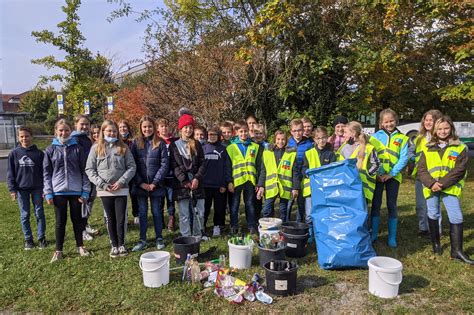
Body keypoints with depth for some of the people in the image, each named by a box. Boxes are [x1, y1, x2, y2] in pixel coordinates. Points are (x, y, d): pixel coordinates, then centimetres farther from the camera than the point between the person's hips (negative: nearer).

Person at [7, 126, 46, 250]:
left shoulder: (39, 153, -2)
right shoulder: (14, 153, 0)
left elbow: (44, 172, 0)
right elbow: (10, 173, 2)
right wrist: (12, 189, -4)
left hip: (37, 188, -1)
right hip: (21, 189, 1)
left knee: (39, 214, 6)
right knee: (25, 215, 9)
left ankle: (41, 238, 17)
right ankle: (28, 239, 20)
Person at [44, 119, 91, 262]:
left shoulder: (77, 148, 0)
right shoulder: (50, 150, 2)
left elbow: (84, 171, 0)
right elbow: (46, 173, 3)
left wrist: (85, 191, -5)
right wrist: (48, 193, -4)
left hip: (76, 191, 0)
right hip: (58, 191, 0)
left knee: (77, 219, 11)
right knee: (60, 221, 8)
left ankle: (80, 246, 27)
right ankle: (58, 250, 21)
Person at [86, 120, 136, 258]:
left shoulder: (123, 147, 4)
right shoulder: (96, 148, 3)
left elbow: (132, 167, 2)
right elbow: (89, 169, 2)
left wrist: (122, 181, -11)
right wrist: (101, 184, -9)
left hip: (121, 189, 0)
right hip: (104, 190, 0)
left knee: (121, 218, 1)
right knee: (110, 219, 10)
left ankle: (121, 244, 17)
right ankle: (114, 245, 22)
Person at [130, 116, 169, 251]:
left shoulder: (160, 143, -1)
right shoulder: (135, 143, 3)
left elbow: (164, 164, -5)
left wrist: (155, 182, -11)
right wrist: (141, 183, -8)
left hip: (156, 185, -1)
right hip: (140, 184, 1)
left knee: (156, 212, 9)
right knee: (142, 212, 9)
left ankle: (159, 238, 21)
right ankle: (142, 240, 19)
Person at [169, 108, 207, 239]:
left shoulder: (197, 144, 11)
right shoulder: (174, 145, 4)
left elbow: (202, 163, 4)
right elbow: (174, 166, -3)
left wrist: (197, 178, -10)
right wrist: (185, 181, -12)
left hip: (196, 183, 3)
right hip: (181, 184, -2)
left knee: (199, 212, 8)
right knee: (184, 214, 2)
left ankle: (198, 234, 25)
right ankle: (186, 237, 14)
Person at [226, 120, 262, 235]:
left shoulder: (255, 147, 7)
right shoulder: (231, 148, 1)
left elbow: (258, 165, 7)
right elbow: (228, 167, 0)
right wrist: (229, 182, -6)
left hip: (250, 181, 1)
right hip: (236, 180, -1)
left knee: (250, 204, 10)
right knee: (234, 205, 8)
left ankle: (252, 226, 20)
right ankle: (234, 226, 18)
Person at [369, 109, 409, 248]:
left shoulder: (402, 138, 3)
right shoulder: (375, 136, 3)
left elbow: (404, 159, -4)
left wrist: (391, 174, -13)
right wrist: (376, 173, -13)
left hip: (393, 176, 0)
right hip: (377, 176, 0)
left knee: (392, 205, 5)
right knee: (375, 204, 4)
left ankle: (392, 237, 12)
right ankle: (374, 233, 15)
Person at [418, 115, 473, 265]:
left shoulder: (460, 148, 2)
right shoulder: (428, 149, 8)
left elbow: (459, 170, -7)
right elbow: (421, 169, 2)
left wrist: (443, 184, -17)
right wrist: (431, 183, -15)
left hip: (450, 188, -2)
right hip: (431, 188, 2)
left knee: (456, 217, -5)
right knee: (433, 216, 11)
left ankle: (457, 250, 4)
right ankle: (436, 244, 27)